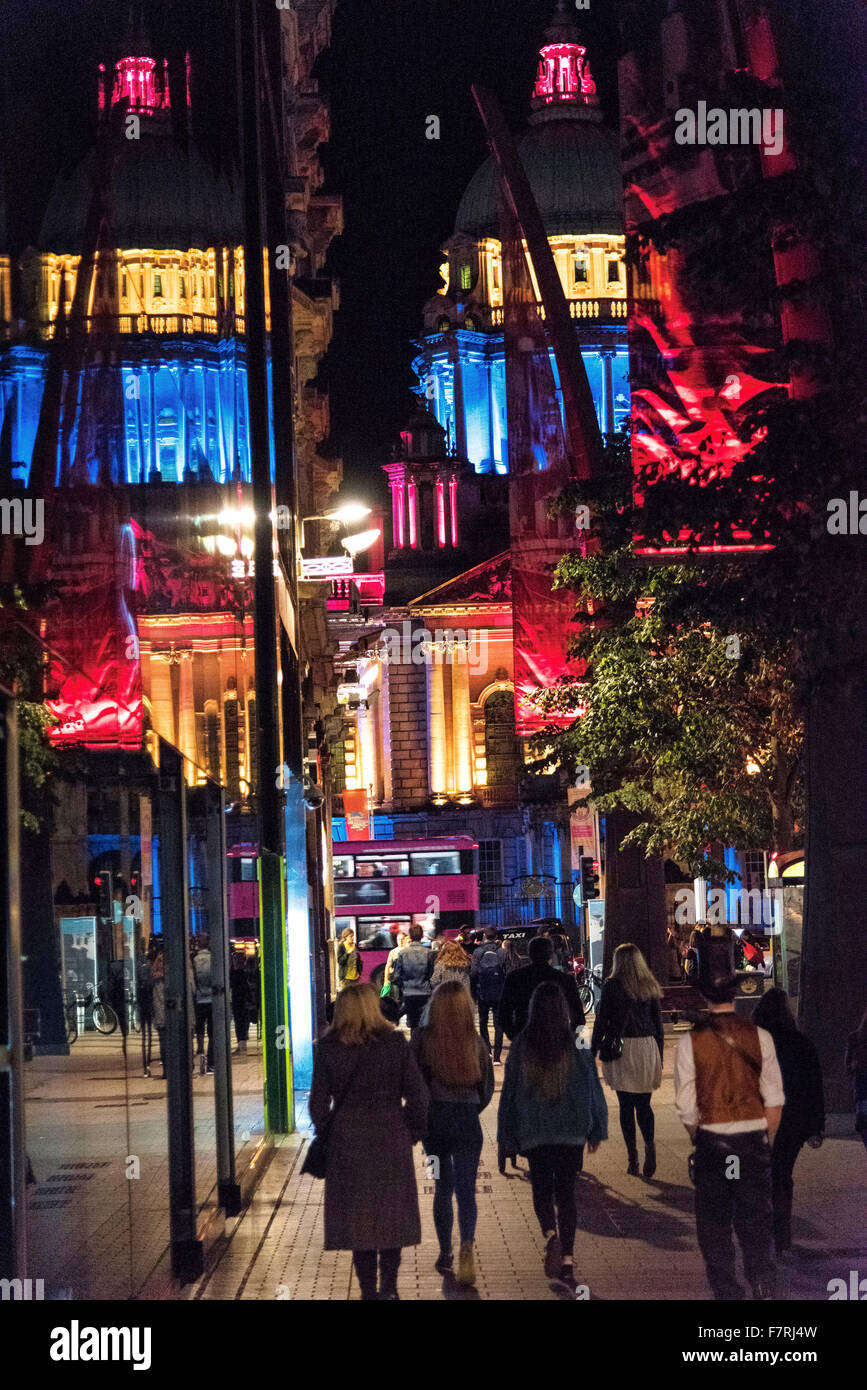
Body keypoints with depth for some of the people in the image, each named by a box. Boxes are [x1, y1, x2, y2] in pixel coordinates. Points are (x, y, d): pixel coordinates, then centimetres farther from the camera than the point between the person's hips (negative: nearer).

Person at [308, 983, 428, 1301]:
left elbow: (318, 1102, -3)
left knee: (358, 1217, 9)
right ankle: (389, 1288, 13)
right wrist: (412, 1131, 7)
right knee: (391, 1213, 13)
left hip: (348, 1143, 0)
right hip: (391, 1141, 0)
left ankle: (368, 1290, 10)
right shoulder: (395, 1043, -5)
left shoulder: (328, 1048, -5)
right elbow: (418, 1095, -5)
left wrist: (325, 1131, 12)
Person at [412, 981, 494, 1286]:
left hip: (434, 1119, 0)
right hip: (467, 1120, 0)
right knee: (466, 1189, 2)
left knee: (443, 1187, 16)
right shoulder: (475, 1042, -3)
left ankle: (445, 1252, 21)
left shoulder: (423, 1038, -8)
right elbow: (487, 1088, 3)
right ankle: (466, 1243, -21)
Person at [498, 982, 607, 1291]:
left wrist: (508, 1137, 8)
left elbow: (509, 1092, -1)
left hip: (535, 1132, -1)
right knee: (566, 1191, 9)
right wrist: (596, 1130, 11)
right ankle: (566, 1259, 6)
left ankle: (551, 1235, -16)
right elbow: (593, 1088, 0)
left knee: (542, 1188, 12)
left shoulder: (521, 1046, -7)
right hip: (572, 1129, 1)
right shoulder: (577, 1044, -7)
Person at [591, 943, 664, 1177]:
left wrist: (593, 1052, 2)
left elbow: (601, 1021, -5)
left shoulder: (612, 986, -5)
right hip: (647, 1046, 3)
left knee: (626, 1105, 3)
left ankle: (633, 1158, 1)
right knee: (644, 1103, 10)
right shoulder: (650, 986, 7)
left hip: (620, 1047, -3)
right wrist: (659, 1057, 18)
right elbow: (658, 1022, 11)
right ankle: (650, 1143, -15)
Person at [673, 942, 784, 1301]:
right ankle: (763, 1286, 5)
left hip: (711, 1139, -1)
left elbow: (686, 1107, -6)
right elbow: (774, 1100, -4)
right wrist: (767, 1142, 10)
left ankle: (725, 1289, 13)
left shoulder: (690, 1042, -9)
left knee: (714, 1222, 11)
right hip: (754, 1137, 1)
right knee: (756, 1217, 13)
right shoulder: (760, 1037, -6)